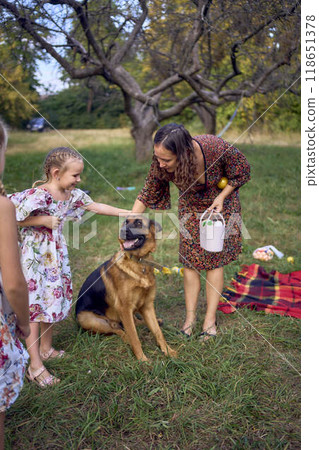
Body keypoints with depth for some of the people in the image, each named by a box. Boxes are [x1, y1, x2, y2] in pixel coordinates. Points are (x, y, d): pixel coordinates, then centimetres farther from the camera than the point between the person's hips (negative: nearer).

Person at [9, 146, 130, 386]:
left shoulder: (72, 194, 0)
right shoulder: (37, 195, -23)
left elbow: (96, 206, 9)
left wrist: (127, 213, 8)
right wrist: (43, 220, -24)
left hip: (55, 254, 8)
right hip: (34, 254, -8)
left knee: (53, 299, 16)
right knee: (34, 305, -3)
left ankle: (46, 348, 35)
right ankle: (35, 366, 4)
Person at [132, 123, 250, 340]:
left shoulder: (215, 148, -37)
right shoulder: (161, 164, -29)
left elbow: (242, 170, -17)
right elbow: (148, 195, -13)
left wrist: (221, 197, -23)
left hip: (222, 201, -2)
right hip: (191, 205, 2)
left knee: (214, 259, -2)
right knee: (189, 259, 0)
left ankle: (210, 318, 8)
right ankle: (190, 316, 12)